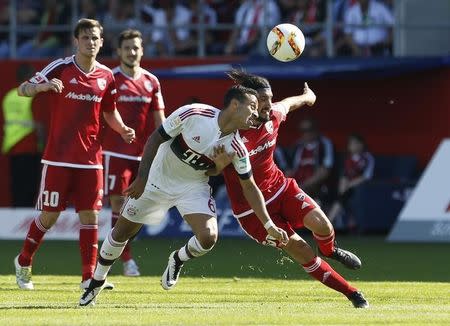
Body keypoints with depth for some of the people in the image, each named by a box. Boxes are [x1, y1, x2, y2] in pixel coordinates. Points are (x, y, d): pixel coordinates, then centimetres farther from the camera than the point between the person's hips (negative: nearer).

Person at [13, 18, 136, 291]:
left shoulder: (106, 76, 5)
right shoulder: (60, 69, -7)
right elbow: (23, 89, -7)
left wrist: (123, 130, 0)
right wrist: (42, 86, -29)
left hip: (91, 158, 3)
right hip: (58, 157, -3)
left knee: (90, 215, 0)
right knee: (50, 215, 1)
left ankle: (89, 276, 4)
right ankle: (23, 262, 24)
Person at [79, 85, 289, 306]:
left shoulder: (237, 148, -17)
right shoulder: (193, 114, -28)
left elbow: (249, 187, -6)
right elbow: (155, 139, -18)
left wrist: (269, 226, -11)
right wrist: (142, 178, -21)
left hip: (194, 188, 2)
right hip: (158, 179, -2)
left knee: (208, 237, -21)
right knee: (122, 231, 6)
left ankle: (177, 261, 13)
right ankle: (96, 284, 29)